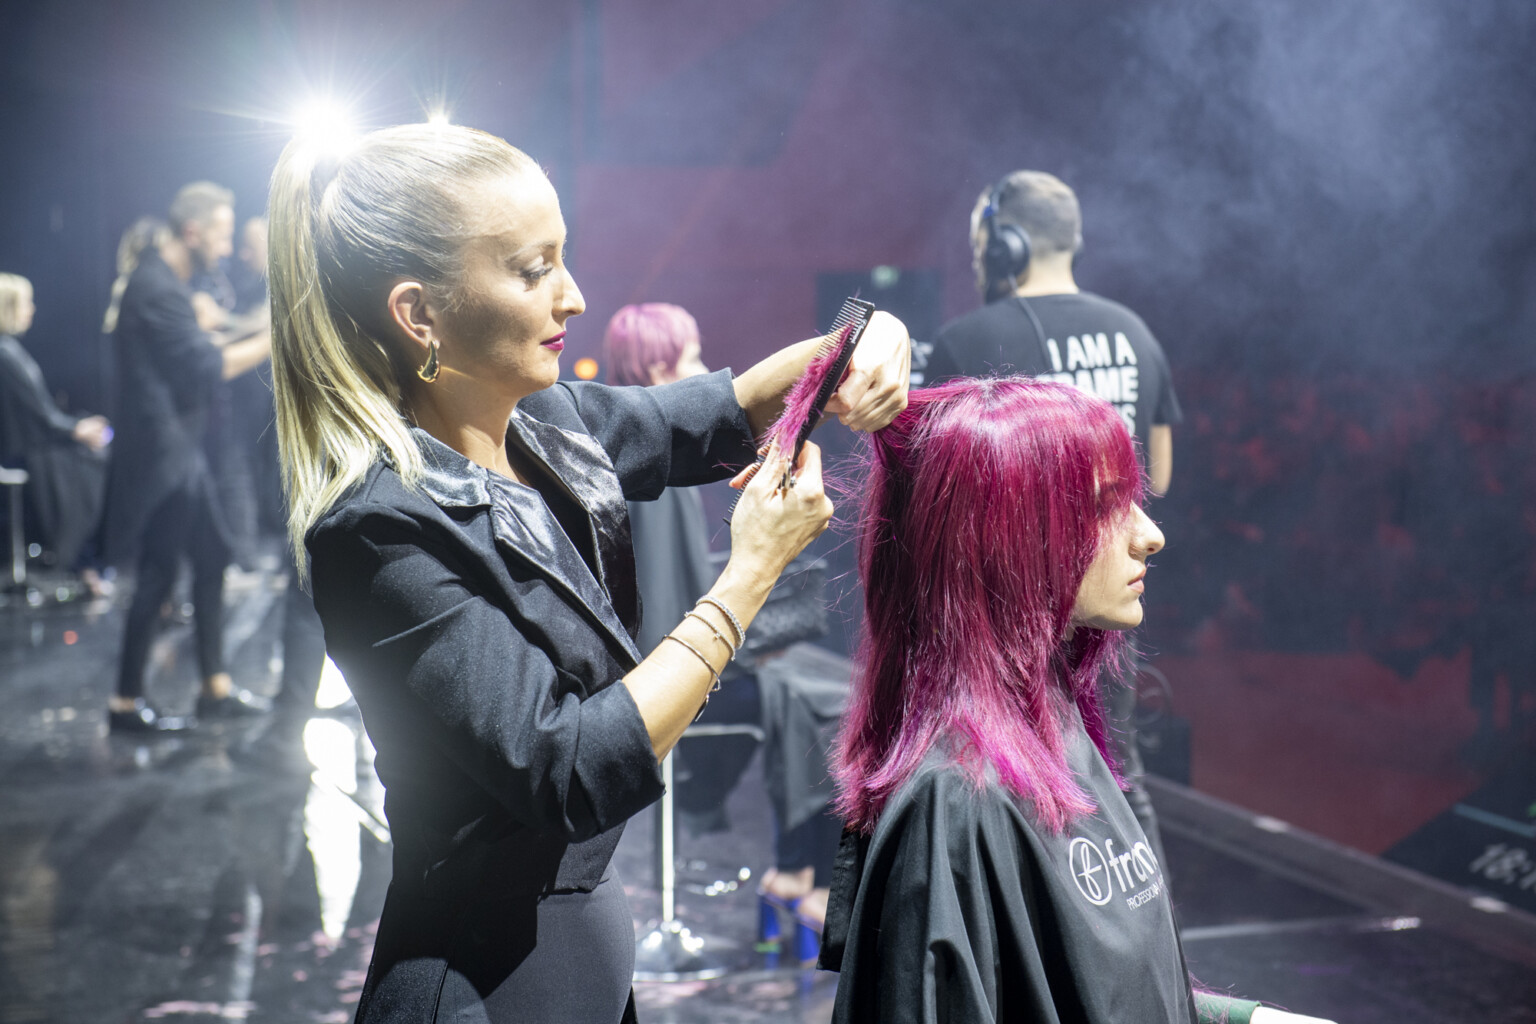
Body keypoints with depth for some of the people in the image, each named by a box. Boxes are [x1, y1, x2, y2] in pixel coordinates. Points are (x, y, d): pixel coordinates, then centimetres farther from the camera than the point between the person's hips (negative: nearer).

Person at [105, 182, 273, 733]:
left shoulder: (167, 283, 15)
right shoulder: (155, 287, -18)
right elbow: (206, 368, -22)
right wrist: (272, 341, -16)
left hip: (180, 447, 10)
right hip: (160, 449, -10)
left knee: (211, 558, 13)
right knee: (158, 572, -4)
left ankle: (216, 687, 19)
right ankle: (126, 702, 5)